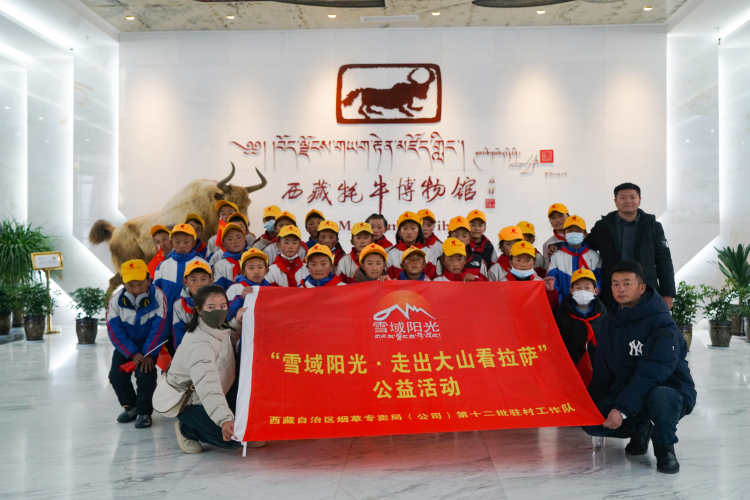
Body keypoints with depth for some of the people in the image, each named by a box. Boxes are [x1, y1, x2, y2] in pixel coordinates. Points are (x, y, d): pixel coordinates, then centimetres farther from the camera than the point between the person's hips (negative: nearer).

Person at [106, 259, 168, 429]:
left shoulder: (157, 297, -20)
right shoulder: (116, 300, -15)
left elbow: (158, 328, -17)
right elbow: (115, 330, -13)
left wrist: (148, 353, -19)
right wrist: (133, 353, -18)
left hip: (149, 344, -3)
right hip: (126, 346, 3)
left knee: (145, 374, -20)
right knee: (116, 375, -8)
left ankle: (144, 412, 1)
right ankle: (130, 406, 18)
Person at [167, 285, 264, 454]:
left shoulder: (219, 329, -4)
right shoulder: (198, 346, -32)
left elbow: (228, 341, 21)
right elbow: (207, 386, -45)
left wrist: (237, 323, 0)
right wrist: (225, 419, -58)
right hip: (188, 402, -9)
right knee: (233, 439, -22)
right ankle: (187, 429, 1)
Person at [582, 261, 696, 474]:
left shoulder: (661, 324, -19)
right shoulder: (610, 322, 5)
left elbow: (651, 373, -29)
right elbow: (602, 369, 11)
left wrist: (622, 409, -34)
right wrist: (592, 403, 5)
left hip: (670, 391, -6)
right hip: (626, 390, 6)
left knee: (659, 397, -41)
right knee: (590, 422, -15)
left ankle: (664, 448, -10)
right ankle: (639, 428, 14)